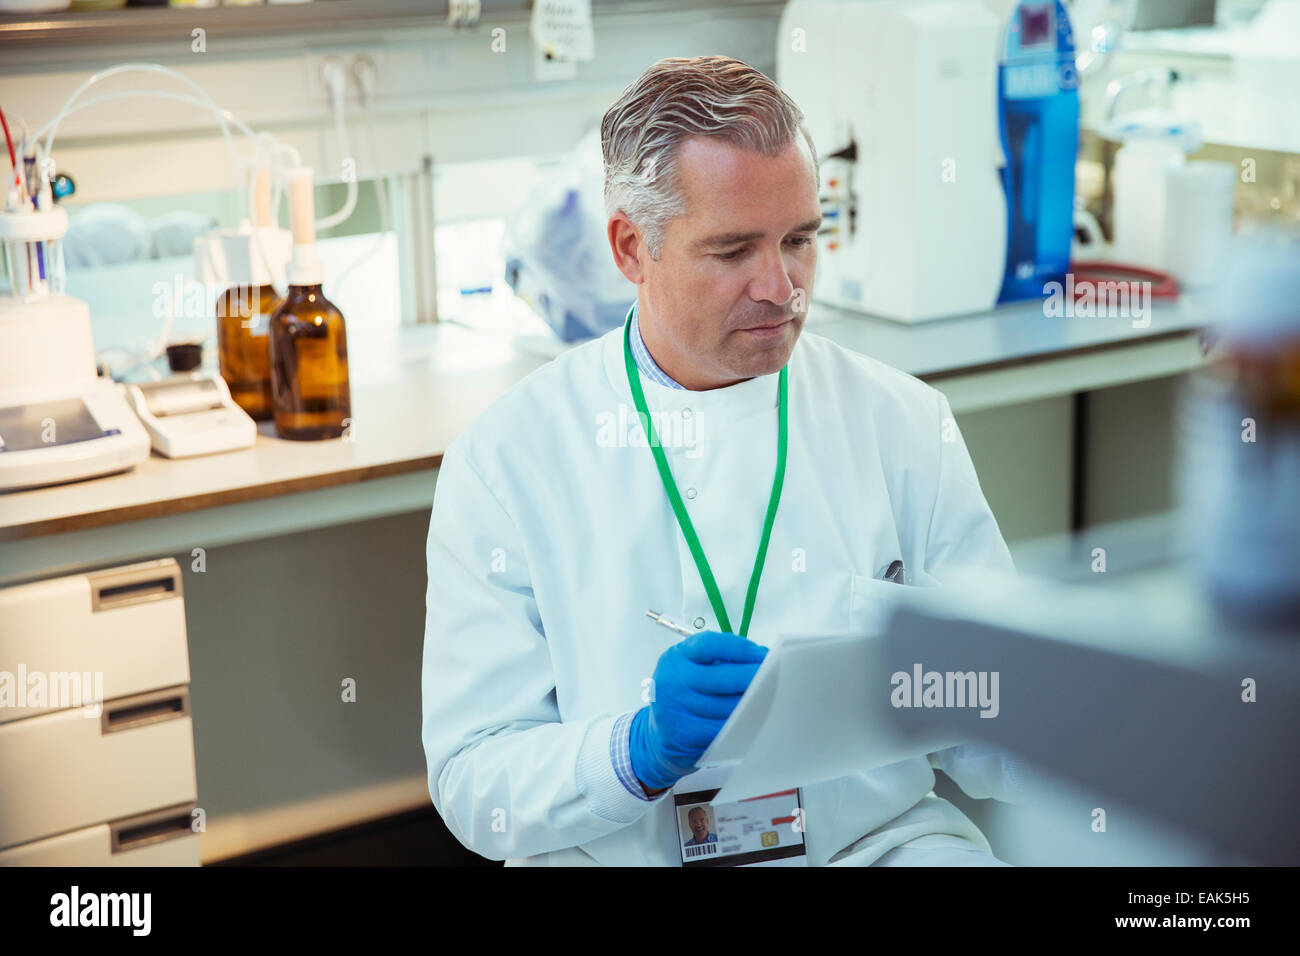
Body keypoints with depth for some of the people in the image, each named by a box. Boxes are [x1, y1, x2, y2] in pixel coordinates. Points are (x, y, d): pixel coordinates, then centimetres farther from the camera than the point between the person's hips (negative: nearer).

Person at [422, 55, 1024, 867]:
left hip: (877, 835, 2)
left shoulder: (904, 425, 5)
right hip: (615, 853, -2)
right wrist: (641, 748, -21)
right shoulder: (504, 461, -1)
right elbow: (472, 784, -5)